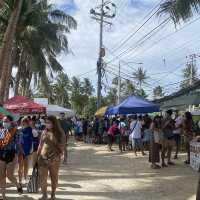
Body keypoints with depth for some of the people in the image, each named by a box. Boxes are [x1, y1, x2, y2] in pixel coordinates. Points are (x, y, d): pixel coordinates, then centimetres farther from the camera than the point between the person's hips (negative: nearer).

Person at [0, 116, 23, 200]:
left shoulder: (15, 132, -7)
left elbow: (17, 144, -8)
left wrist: (15, 155, -13)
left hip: (11, 155, -4)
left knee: (9, 175, 0)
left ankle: (18, 186, 32)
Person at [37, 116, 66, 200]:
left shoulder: (60, 133, -6)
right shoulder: (44, 132, 3)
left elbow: (62, 146, -4)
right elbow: (40, 145, 9)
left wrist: (57, 156, -12)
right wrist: (37, 156, 8)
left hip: (54, 160, -2)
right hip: (43, 158, 2)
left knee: (54, 178, 12)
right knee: (42, 178, 6)